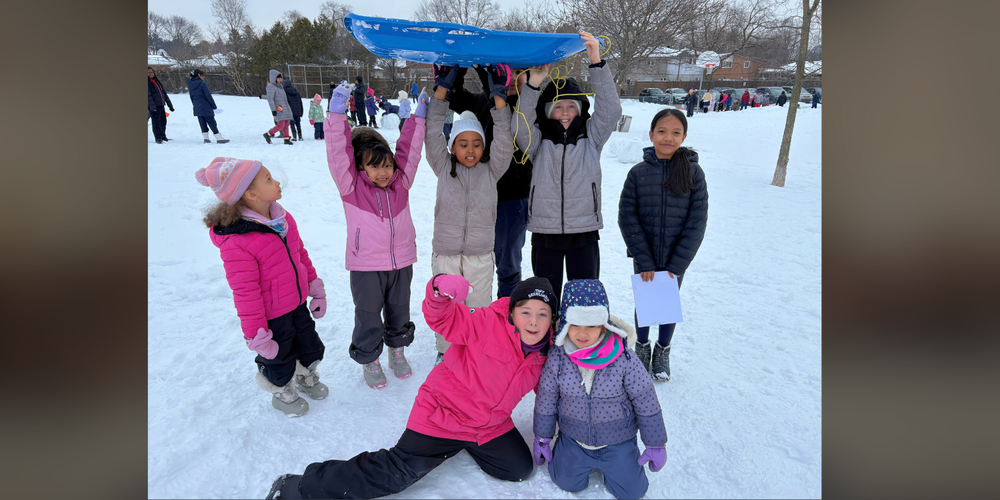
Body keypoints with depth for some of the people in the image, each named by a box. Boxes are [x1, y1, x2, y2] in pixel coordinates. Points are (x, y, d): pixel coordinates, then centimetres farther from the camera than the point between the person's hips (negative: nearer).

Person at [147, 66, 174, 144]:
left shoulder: (157, 81, 19)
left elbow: (164, 93, 22)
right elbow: (148, 95, -13)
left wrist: (169, 104, 19)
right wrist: (152, 105, -24)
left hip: (161, 105, 7)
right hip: (154, 106, -7)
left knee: (163, 121, 13)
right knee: (156, 122, -8)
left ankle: (163, 136, 27)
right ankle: (158, 138, -5)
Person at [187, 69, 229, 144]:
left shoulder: (190, 85, 9)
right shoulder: (202, 83, -12)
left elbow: (191, 97, 15)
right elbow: (208, 96, -13)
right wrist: (214, 106, -7)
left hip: (197, 108, 7)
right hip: (205, 106, -6)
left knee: (202, 123, 11)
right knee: (212, 123, -3)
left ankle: (206, 139, 12)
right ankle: (219, 139, -1)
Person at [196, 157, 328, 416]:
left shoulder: (284, 219, -5)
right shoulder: (236, 242, -29)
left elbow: (301, 254, 8)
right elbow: (245, 293, -24)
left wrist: (316, 288, 11)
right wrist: (256, 336, -17)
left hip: (297, 304, 7)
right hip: (272, 316, -7)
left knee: (312, 348, 24)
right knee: (280, 358, 17)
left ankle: (306, 378, 55)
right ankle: (282, 393, 48)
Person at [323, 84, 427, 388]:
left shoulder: (401, 182, 1)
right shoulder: (351, 186, -9)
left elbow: (409, 150, 3)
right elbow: (339, 154, -18)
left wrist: (420, 118, -1)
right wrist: (337, 116, -25)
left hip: (401, 262, 4)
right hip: (366, 266, -3)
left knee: (399, 312, 20)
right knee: (368, 317, 11)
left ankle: (397, 351, 42)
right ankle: (369, 360, 32)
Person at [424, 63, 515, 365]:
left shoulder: (491, 170, 0)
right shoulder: (443, 168, 0)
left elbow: (504, 141, -11)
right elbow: (432, 134, -7)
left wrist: (499, 96, -16)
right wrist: (442, 88, -12)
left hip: (480, 254, 0)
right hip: (445, 253, 0)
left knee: (479, 308, 13)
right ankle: (445, 352, 34)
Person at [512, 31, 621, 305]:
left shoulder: (591, 137, 5)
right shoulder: (538, 141, 2)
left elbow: (611, 110, -10)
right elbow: (520, 126, -16)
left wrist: (597, 64, -21)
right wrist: (533, 84, -30)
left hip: (584, 233, 0)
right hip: (545, 233, 0)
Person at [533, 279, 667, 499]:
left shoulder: (623, 358, -25)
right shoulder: (558, 356, -20)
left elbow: (646, 403, -12)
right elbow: (545, 400, -5)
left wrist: (655, 444, -3)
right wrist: (542, 438, 5)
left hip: (618, 440, -1)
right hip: (573, 438, 1)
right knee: (567, 482, 3)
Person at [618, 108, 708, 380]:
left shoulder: (694, 173, -7)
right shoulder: (638, 172, -8)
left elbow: (697, 222, -8)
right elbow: (627, 218, -9)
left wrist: (676, 265, -12)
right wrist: (645, 262, -13)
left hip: (677, 258, 0)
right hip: (643, 258, 0)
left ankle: (663, 351, 38)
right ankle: (642, 346, 38)